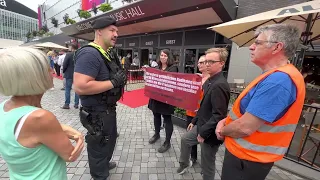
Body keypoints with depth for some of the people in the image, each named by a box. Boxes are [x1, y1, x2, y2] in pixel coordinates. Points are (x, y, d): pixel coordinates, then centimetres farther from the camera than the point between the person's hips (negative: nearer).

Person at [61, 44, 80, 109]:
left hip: (69, 74, -3)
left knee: (67, 89, 6)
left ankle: (67, 104, 11)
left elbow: (64, 64, -9)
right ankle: (76, 104, 14)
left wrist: (63, 71, 7)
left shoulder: (68, 54, -10)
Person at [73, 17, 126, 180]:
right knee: (99, 146, 13)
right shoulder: (89, 53, -23)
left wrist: (121, 77, 0)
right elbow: (80, 87, -33)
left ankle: (105, 164, 55)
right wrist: (114, 82, -27)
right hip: (97, 113, -10)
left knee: (110, 140, 29)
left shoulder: (108, 53, 7)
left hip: (109, 109, 10)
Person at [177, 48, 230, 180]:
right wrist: (194, 121, 16)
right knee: (185, 139, 27)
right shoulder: (209, 81, 5)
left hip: (210, 132, -9)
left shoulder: (220, 85, -26)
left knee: (207, 165, 12)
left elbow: (219, 115, -28)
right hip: (201, 125, 10)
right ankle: (185, 163, 55)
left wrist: (203, 133, -19)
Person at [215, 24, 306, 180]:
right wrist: (226, 120, -3)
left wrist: (223, 130, -10)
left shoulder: (278, 80, -28)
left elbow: (245, 127, -30)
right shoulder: (274, 77, 8)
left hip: (247, 158, -9)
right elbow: (246, 110, 13)